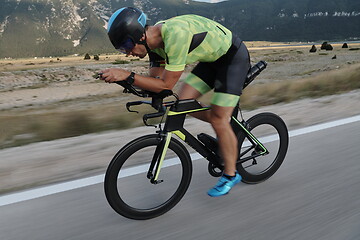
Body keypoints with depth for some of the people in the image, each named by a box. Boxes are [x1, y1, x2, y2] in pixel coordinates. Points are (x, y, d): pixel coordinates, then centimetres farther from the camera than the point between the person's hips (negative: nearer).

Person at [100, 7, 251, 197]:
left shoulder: (175, 35, -35)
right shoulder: (154, 40, -7)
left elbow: (166, 84, -33)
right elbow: (155, 80, -2)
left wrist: (128, 75, -34)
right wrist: (120, 78, -16)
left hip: (234, 56, -8)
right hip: (212, 58, 8)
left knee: (218, 118, -10)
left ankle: (230, 175, 10)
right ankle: (226, 128, 20)